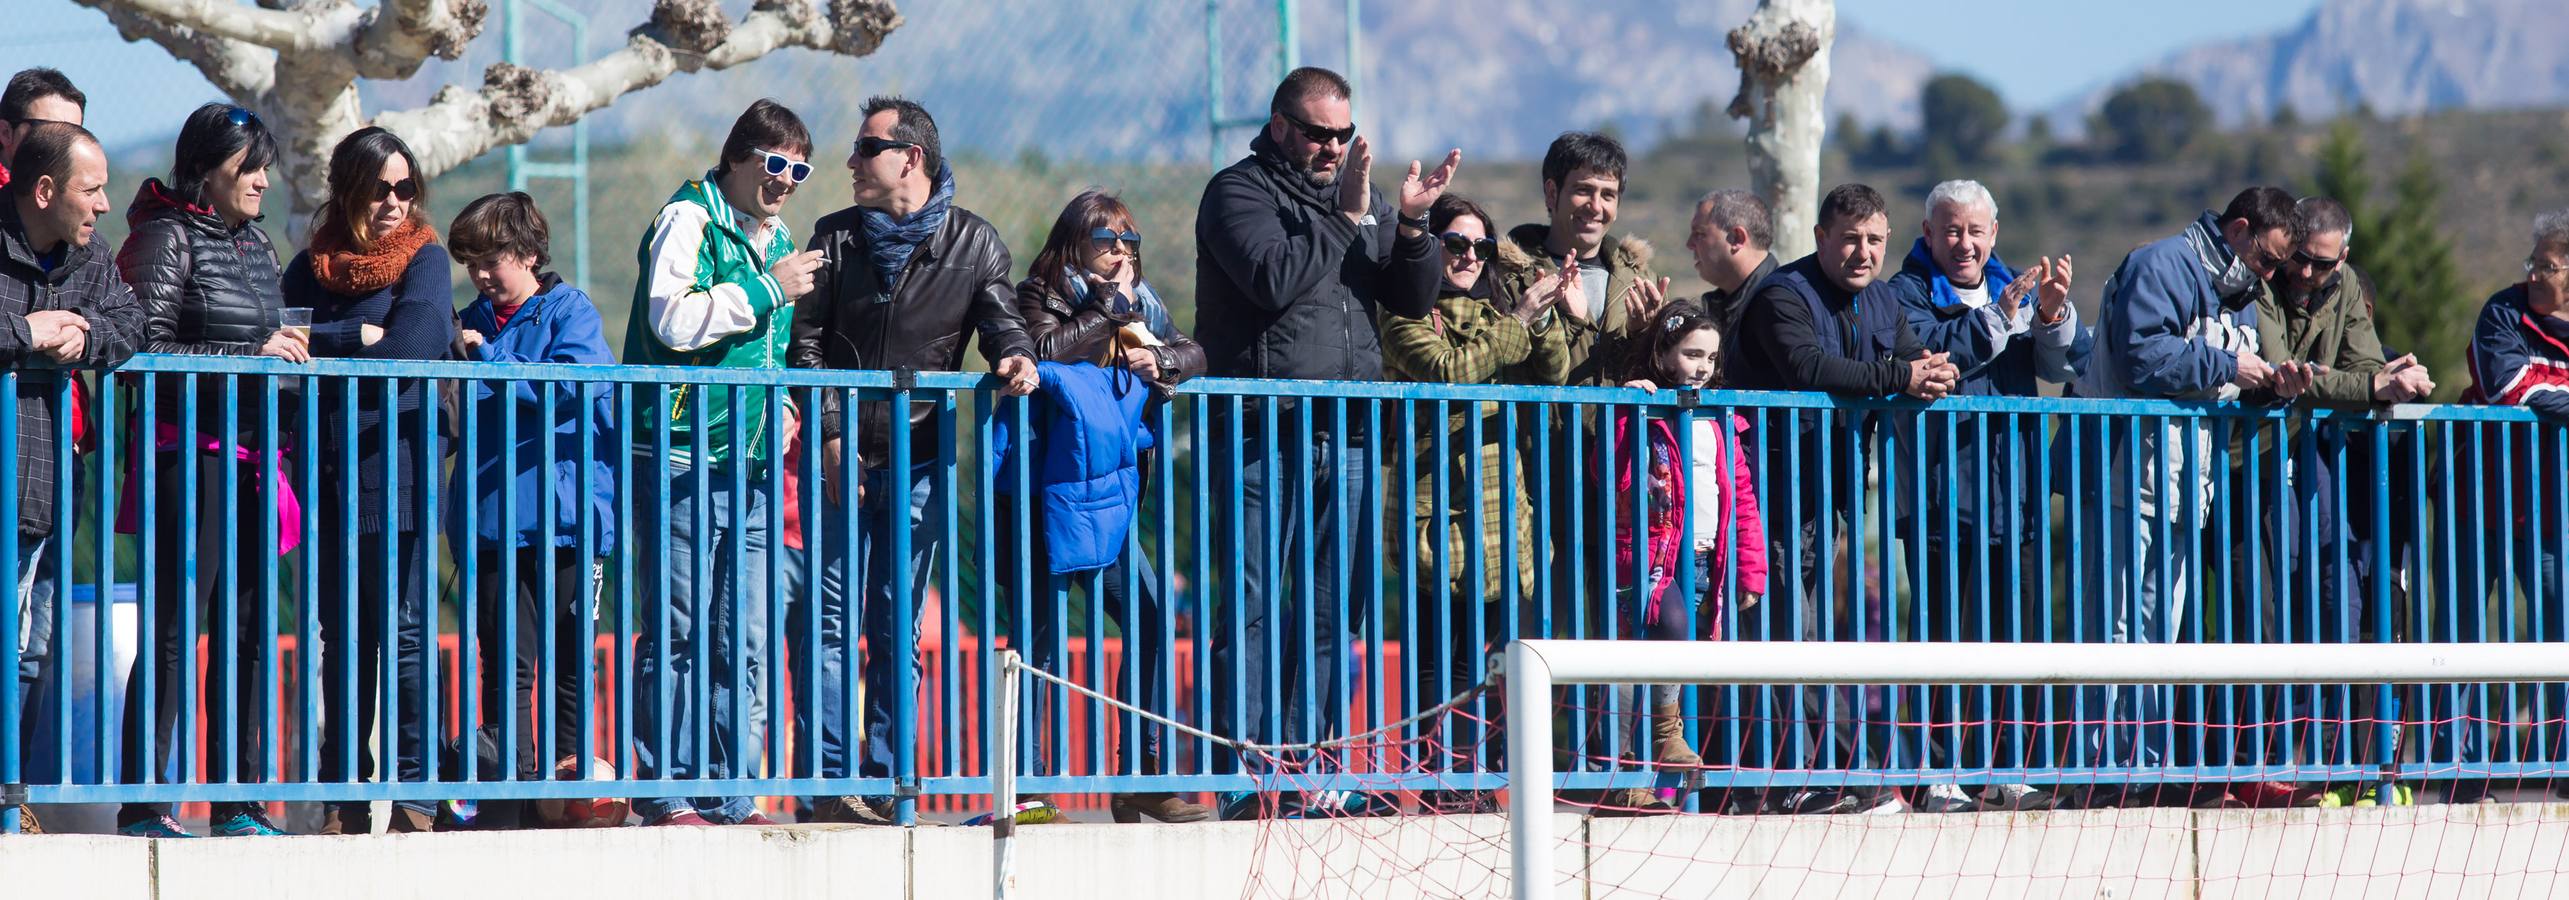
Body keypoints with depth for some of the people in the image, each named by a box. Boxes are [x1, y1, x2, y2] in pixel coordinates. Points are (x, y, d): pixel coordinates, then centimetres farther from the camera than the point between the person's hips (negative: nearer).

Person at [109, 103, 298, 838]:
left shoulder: (256, 243, 17)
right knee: (177, 628, -8)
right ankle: (143, 801, -7)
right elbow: (150, 350, -13)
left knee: (247, 628, 6)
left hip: (254, 456, 7)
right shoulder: (170, 237, -5)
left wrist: (290, 353, 6)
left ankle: (237, 799, 10)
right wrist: (252, 355, -14)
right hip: (190, 453, -7)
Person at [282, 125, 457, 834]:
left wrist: (320, 347, -5)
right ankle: (344, 795, 9)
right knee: (341, 635, 6)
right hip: (327, 470, 4)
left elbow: (412, 345, -12)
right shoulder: (313, 265, 15)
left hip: (396, 468, -4)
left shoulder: (424, 258, 4)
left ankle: (415, 793, -4)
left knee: (403, 629, -7)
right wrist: (360, 337, -11)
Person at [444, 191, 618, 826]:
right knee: (506, 662, -2)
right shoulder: (474, 322, 15)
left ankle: (569, 769, 11)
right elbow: (457, 416, 20)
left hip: (568, 516, -3)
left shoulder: (569, 311, 1)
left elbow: (575, 386, -15)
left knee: (571, 658, 3)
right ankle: (508, 790, -3)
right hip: (493, 519, 3)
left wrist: (489, 361, -14)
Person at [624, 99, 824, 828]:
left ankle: (727, 792, 9)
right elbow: (673, 319, -19)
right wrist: (766, 290, -14)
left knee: (744, 640, 5)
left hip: (751, 466, 8)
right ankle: (664, 792, -4)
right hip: (681, 460, -8)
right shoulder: (689, 220, -4)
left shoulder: (778, 242, 21)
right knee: (677, 631, -7)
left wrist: (780, 402, 15)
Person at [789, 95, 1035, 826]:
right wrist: (830, 438, -8)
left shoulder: (972, 243, 6)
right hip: (843, 459, 0)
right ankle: (827, 783, -5)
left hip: (920, 463, 0)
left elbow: (999, 320, 6)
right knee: (830, 621, -5)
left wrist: (1015, 358, -19)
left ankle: (882, 782, 7)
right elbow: (807, 345, 3)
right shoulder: (836, 238, 7)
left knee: (899, 628, 3)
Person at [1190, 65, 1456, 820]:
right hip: (1264, 435, -6)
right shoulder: (1240, 192, 1)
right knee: (1255, 609, -6)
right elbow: (1274, 280, -15)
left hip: (1347, 437, 6)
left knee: (1333, 611, 4)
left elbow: (1415, 299, 14)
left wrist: (1410, 227, -4)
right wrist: (1349, 218, -11)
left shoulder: (1361, 198, 18)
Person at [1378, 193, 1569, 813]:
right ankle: (1441, 785, -7)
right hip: (1437, 508, -7)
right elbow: (1445, 369, -17)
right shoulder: (1406, 315, 0)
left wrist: (1545, 316, -3)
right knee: (1436, 655, -7)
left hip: (1498, 505, 7)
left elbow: (1552, 375, 12)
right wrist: (1516, 327, -13)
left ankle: (1465, 779, 10)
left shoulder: (1489, 314, 20)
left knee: (1477, 654, 6)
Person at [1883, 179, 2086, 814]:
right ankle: (1941, 777, -4)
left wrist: (2052, 315, -15)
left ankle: (2005, 771, 16)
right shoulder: (1907, 292, 0)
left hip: (2015, 492, 6)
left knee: (2015, 635, 8)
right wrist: (2001, 313, -24)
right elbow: (1928, 352, -19)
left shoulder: (2016, 286, 16)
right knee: (1945, 637, -7)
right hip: (1942, 493, -6)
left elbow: (2068, 363, 5)